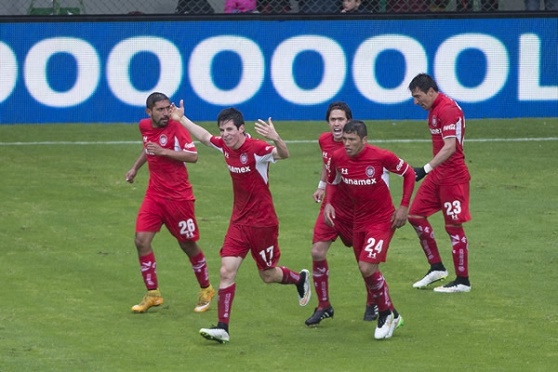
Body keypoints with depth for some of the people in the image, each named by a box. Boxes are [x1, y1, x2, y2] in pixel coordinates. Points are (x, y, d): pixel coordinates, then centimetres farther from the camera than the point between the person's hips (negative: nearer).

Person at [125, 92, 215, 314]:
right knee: (142, 241, -7)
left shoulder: (175, 128, -13)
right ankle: (152, 294, 5)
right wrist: (135, 167, 27)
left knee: (188, 245, 4)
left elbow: (193, 156, -21)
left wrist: (164, 152, -27)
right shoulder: (144, 126, 5)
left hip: (178, 195, -5)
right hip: (154, 194, 5)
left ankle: (206, 290, 25)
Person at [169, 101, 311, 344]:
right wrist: (181, 120, 28)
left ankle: (300, 279, 42)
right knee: (227, 271, -7)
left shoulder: (256, 149, -20)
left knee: (267, 275, 9)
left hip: (262, 222, -6)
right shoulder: (225, 146, 0)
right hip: (239, 221, 6)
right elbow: (204, 136, 22)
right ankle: (222, 328, -7)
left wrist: (276, 139, -59)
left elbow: (283, 155, -38)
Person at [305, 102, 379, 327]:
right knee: (317, 252, -8)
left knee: (364, 259, 5)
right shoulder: (324, 140, -1)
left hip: (355, 210, -5)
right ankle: (324, 306, 7)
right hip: (331, 206, 5)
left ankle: (372, 304, 29)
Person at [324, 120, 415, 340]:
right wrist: (327, 203, -6)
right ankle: (391, 315, 31)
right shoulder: (338, 158, -9)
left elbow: (408, 173, -5)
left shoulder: (381, 156, -21)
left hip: (382, 220, -6)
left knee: (367, 268, -19)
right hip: (358, 220, 6)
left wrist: (404, 207, -8)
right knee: (367, 271, 11)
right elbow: (332, 181, 12)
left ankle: (386, 313, 4)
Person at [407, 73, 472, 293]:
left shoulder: (448, 109, -19)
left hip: (453, 176, -10)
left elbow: (450, 147, -27)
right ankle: (436, 268, 17)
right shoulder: (434, 109, 12)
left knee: (453, 226, -4)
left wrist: (426, 169, -33)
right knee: (415, 215, 8)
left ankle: (462, 281, 5)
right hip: (437, 174, 10)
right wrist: (429, 170, 22)